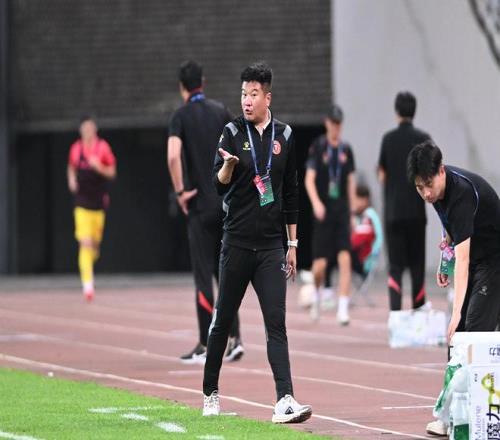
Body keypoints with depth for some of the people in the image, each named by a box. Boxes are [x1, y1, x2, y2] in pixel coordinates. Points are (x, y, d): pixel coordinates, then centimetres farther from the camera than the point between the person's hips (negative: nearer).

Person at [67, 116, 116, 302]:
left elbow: (112, 172, 0)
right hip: (82, 201, 0)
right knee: (85, 243, -12)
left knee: (95, 243, 9)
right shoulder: (76, 149, 4)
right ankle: (88, 284, -14)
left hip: (99, 201, 0)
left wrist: (98, 167, -18)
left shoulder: (103, 147, -2)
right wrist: (72, 180, 0)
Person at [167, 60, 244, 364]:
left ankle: (205, 346, 1)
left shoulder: (181, 117, -5)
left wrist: (181, 191, -10)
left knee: (203, 276, 0)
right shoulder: (221, 112, 7)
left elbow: (173, 156, -20)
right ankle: (234, 338, 2)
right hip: (227, 203, 4)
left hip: (200, 205, -4)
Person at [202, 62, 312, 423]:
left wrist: (293, 245, 14)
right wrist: (228, 165, -29)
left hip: (272, 246, 1)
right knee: (223, 321, 6)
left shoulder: (284, 135, 9)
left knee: (276, 323, -7)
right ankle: (211, 393, 22)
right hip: (237, 242, -1)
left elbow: (291, 194, 15)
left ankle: (285, 400, -16)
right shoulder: (233, 133, 1)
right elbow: (219, 185, -6)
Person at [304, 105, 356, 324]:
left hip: (342, 210, 2)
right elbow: (309, 179, -7)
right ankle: (317, 292, 31)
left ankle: (343, 309, -12)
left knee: (345, 259, -10)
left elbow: (351, 182, 15)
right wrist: (316, 203, -22)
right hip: (323, 211, -2)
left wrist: (351, 212, 13)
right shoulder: (317, 147, -2)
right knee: (321, 263, -1)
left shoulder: (346, 149, 8)